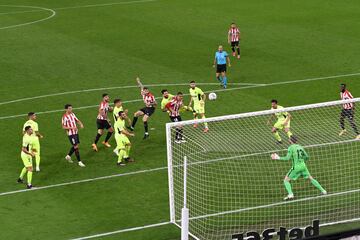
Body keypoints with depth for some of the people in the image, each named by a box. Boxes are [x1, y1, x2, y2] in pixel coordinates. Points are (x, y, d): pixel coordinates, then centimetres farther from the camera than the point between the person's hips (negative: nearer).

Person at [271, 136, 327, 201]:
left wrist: (279, 158, -7)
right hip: (303, 166, 6)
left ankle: (290, 194, -14)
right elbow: (307, 157, 13)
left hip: (296, 167, -6)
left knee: (286, 180, 5)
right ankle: (323, 191, 20)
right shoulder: (300, 147, 10)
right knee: (311, 178, 21)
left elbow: (287, 158, -16)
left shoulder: (291, 148, -8)